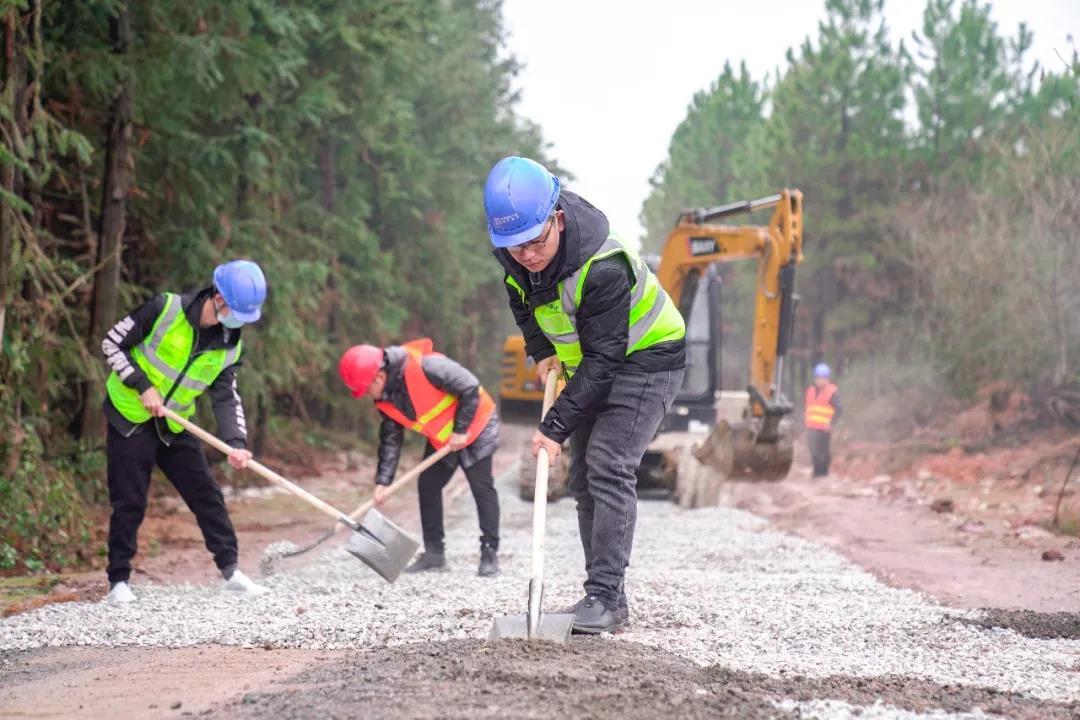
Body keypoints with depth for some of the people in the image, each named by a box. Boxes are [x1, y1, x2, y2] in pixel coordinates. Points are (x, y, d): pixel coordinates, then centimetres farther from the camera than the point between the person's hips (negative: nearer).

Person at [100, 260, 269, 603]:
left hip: (176, 427, 5)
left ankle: (231, 571, 12)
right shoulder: (164, 309, -20)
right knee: (129, 502, -4)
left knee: (207, 495, 3)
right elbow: (112, 343, -14)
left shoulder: (229, 347, -4)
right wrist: (144, 386, -20)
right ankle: (119, 581, 7)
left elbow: (227, 398, -4)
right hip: (130, 417, -5)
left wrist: (236, 442, -19)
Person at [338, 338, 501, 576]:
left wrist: (460, 430, -22)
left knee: (482, 488, -7)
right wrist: (383, 481, -8)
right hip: (441, 439, 8)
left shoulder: (424, 367, -33)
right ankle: (434, 552, 13)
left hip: (474, 426, -8)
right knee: (427, 486, 6)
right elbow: (390, 439, 0)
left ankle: (490, 554, -1)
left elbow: (470, 388, -28)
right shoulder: (384, 398, -7)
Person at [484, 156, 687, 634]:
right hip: (591, 362, 8)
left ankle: (604, 597, -21)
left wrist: (556, 426, -33)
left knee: (608, 466, -21)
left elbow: (603, 358, -32)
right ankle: (606, 600, 11)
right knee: (583, 477, 6)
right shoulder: (513, 252, -14)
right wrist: (541, 351, 1)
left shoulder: (603, 267, -36)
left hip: (646, 358, -8)